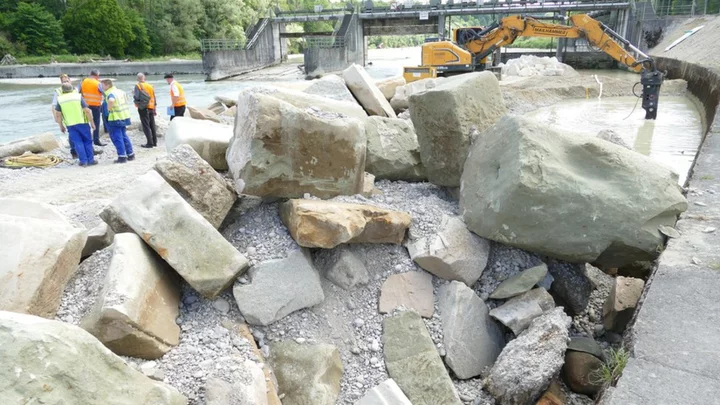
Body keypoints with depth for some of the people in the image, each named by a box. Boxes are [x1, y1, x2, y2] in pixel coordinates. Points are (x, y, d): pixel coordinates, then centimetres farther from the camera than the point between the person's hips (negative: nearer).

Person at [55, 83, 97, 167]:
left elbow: (58, 115, 4)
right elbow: (87, 111, -8)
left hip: (70, 125, 1)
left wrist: (61, 126, 15)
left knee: (78, 143, 6)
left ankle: (83, 161, 4)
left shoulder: (60, 99, 3)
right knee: (87, 141, 9)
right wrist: (92, 122, -1)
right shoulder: (78, 96, -2)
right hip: (82, 122, -1)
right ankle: (90, 160, 8)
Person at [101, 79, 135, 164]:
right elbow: (126, 98, 30)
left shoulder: (110, 94, -16)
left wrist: (109, 109, -21)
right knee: (124, 136, 17)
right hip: (124, 117, 9)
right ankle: (130, 155, 19)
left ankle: (122, 157, -2)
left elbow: (111, 100, -38)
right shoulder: (120, 91, 12)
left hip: (116, 118, -9)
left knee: (117, 138, -2)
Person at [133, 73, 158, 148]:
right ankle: (154, 142, 18)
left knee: (146, 126, -3)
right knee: (152, 125, 13)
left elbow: (137, 97, -17)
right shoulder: (150, 86, 9)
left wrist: (133, 94, 6)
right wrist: (154, 109, 19)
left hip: (143, 108, -5)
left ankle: (150, 143, -7)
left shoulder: (138, 86, -8)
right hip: (151, 108, 5)